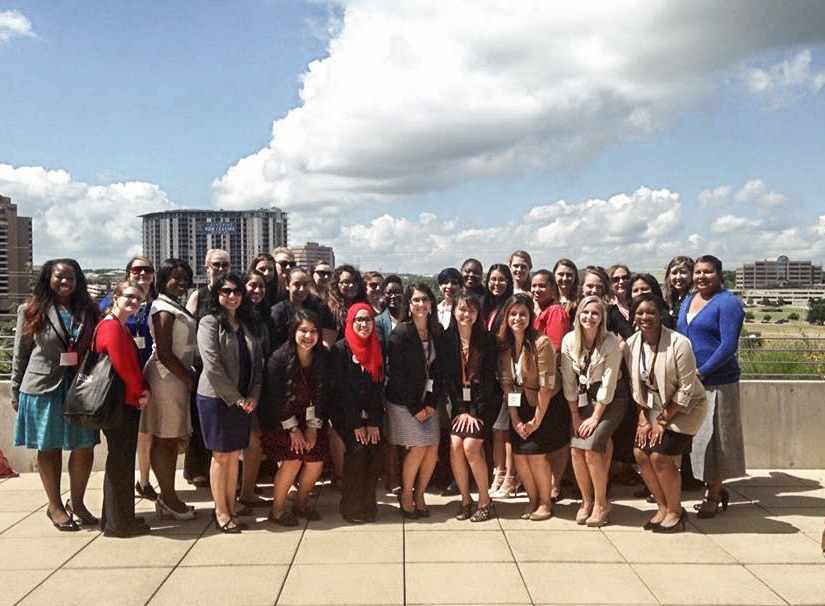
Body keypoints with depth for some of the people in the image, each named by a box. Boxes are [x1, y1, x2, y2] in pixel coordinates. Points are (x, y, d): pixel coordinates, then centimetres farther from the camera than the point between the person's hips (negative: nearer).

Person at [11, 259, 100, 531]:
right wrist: (16, 392, 3)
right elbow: (20, 354, 2)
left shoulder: (87, 311, 6)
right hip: (43, 388, -2)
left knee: (84, 447, 4)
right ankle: (55, 506, 23)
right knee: (49, 448, 8)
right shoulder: (31, 311, 0)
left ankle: (77, 502, 24)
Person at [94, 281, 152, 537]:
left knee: (121, 460, 17)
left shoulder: (122, 327, 17)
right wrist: (140, 392, -9)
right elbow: (123, 365, -22)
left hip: (127, 403, 10)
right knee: (120, 461, -1)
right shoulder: (112, 327, -15)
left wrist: (142, 390, 0)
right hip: (120, 403, -10)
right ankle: (118, 523, 9)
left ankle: (115, 517, 28)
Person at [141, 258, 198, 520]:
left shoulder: (176, 307, 15)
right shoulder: (164, 309, -13)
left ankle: (168, 497, 23)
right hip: (166, 378, -10)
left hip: (178, 378, 10)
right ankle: (168, 498, 9)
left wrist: (189, 377, 7)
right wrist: (189, 379, -11)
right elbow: (164, 354, -19)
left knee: (172, 440, 14)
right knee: (164, 440, 0)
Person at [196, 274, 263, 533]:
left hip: (243, 401, 5)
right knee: (221, 455, 2)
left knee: (234, 455, 9)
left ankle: (231, 509, 18)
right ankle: (221, 513, 13)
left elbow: (257, 363, 11)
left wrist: (253, 396, -2)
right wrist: (236, 397, -14)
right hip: (216, 398, -5)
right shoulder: (209, 322, -6)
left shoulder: (246, 324, 13)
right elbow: (212, 366, -15)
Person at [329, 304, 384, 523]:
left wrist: (374, 422, -7)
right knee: (358, 450, -18)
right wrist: (356, 424, -12)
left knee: (372, 453, -11)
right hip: (345, 413, -4)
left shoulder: (377, 349, 5)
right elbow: (341, 389, -10)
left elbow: (378, 387, 1)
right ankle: (351, 507, -5)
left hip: (371, 414, 4)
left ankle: (368, 504, 4)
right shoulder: (341, 349, -7)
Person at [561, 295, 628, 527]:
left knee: (591, 448, -17)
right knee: (575, 448, -10)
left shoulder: (611, 342, -17)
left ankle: (601, 503, 2)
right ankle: (586, 501, 10)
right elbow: (568, 381, -4)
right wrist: (575, 416, -4)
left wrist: (595, 417, -13)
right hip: (584, 398, 4)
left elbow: (608, 384, -15)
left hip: (610, 399, -3)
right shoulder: (569, 340, -8)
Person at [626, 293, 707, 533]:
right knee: (641, 453, -4)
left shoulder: (679, 343, -22)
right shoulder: (632, 345, -5)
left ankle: (675, 511, 9)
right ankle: (663, 507, 16)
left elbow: (686, 389, -19)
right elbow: (636, 386, 3)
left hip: (684, 408, -5)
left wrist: (663, 421, -15)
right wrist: (644, 420, -4)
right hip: (653, 407, 6)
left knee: (660, 455, -14)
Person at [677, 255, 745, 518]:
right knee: (696, 436, 11)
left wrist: (701, 372, -19)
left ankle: (713, 495, 13)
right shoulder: (687, 301, 14)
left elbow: (728, 345, -16)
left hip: (717, 382, -7)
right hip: (688, 382, 7)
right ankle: (714, 488, 26)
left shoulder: (727, 303, -8)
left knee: (715, 437, 1)